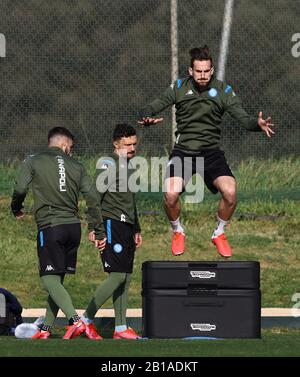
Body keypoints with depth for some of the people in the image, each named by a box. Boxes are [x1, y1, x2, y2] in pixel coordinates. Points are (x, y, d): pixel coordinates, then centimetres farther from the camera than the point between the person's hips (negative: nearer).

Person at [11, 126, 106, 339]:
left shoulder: (33, 162, 2)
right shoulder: (76, 166, 11)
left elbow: (20, 189, -6)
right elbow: (92, 198, 5)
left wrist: (16, 209, 16)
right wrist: (99, 231, 8)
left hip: (50, 227, -5)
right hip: (73, 226, 5)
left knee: (49, 280, -9)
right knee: (57, 278, 14)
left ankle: (76, 321, -28)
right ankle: (46, 328, 14)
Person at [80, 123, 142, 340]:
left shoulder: (129, 165, 20)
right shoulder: (108, 164, -8)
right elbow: (95, 196, -14)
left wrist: (137, 229, 29)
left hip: (126, 227, 9)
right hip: (112, 224, -9)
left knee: (126, 277, 6)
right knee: (117, 276, -15)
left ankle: (121, 328, 9)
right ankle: (86, 320, -11)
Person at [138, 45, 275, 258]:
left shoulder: (223, 91, 0)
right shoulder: (179, 88, 1)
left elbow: (243, 118, -7)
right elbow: (151, 109, -2)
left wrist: (258, 124, -30)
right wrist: (147, 118, -28)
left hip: (211, 152, 0)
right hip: (183, 150, 0)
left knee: (230, 192, -23)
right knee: (171, 194, -25)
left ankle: (219, 233, 7)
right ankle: (178, 232, 9)